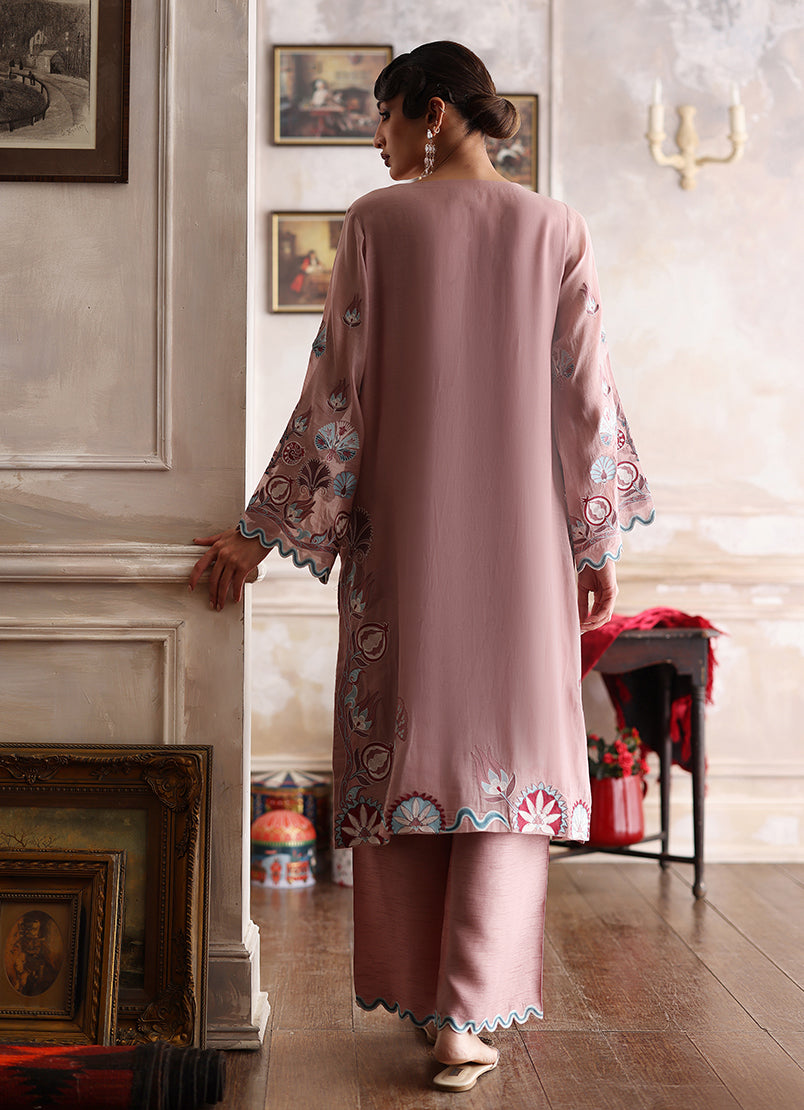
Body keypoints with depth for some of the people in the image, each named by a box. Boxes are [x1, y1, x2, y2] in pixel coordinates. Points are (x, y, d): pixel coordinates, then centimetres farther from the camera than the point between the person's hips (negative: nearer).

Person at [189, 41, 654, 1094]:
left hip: (401, 533, -1)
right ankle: (470, 1017, 3)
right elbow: (584, 398, 1)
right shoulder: (557, 229, 3)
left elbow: (337, 393, -4)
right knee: (504, 748, 5)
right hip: (520, 536, 1)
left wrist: (265, 531, 2)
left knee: (405, 743, 10)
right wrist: (600, 541, 10)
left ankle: (420, 994, 19)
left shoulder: (378, 222, -2)